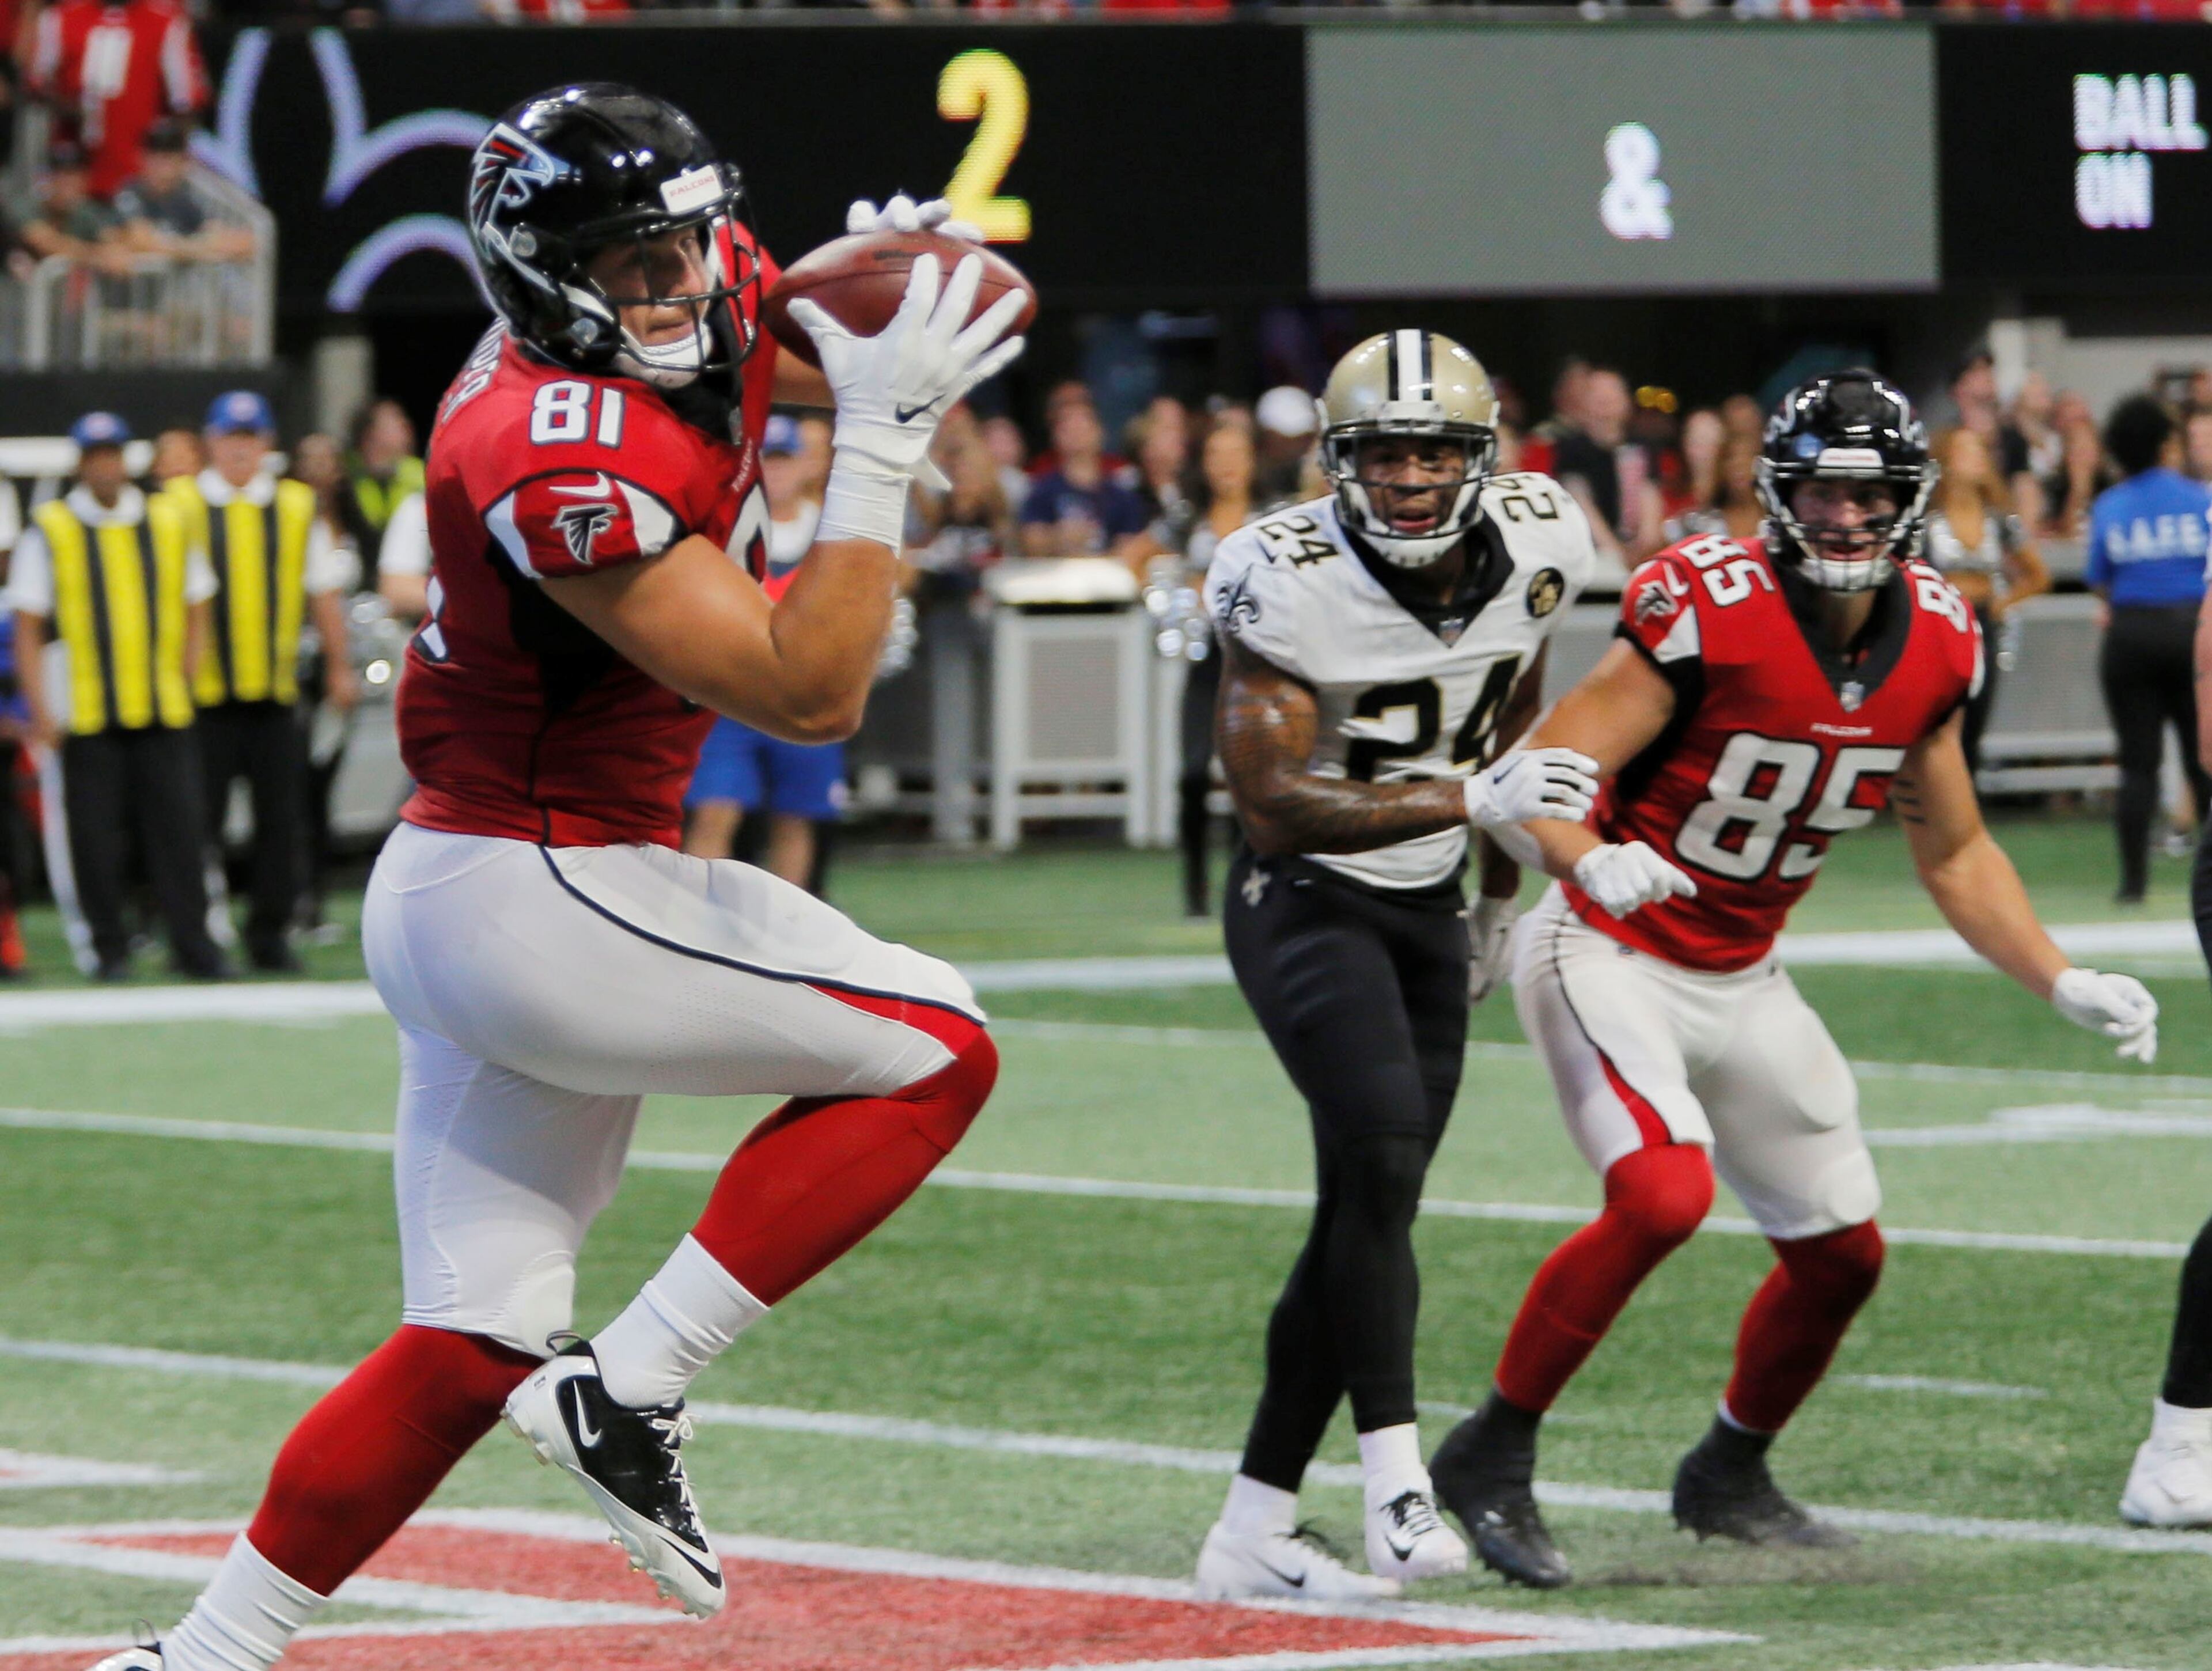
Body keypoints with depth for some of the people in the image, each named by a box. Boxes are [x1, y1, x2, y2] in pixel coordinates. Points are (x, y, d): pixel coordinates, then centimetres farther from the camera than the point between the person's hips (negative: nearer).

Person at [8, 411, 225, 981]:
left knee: (176, 828, -3)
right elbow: (28, 631, 2)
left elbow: (196, 614, 18)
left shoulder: (167, 522, 11)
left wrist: (187, 688, 8)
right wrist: (40, 713, -6)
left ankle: (192, 945, 0)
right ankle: (108, 950, 8)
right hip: (84, 715, -2)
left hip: (165, 715, 2)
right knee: (94, 836, -1)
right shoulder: (50, 532, 2)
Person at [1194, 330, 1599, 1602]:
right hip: (1305, 906, -6)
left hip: (1430, 912, 6)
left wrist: (1503, 896, 22)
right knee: (1382, 1147, -27)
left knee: (1371, 1211, 4)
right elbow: (1274, 808, -26)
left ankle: (1253, 1531, 10)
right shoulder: (1290, 585, -23)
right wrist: (1471, 800, -36)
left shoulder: (1536, 550, -6)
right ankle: (1398, 1481, -29)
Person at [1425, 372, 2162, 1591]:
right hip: (1609, 954, -7)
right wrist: (1592, 859, -45)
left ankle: (1728, 1477, 37)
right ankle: (1492, 1455, -12)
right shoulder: (1711, 612, -23)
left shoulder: (1932, 645, -3)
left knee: (1842, 1253, 11)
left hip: (1740, 982, 7)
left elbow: (1954, 852, 11)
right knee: (1663, 1197, -29)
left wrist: (2064, 985, 3)